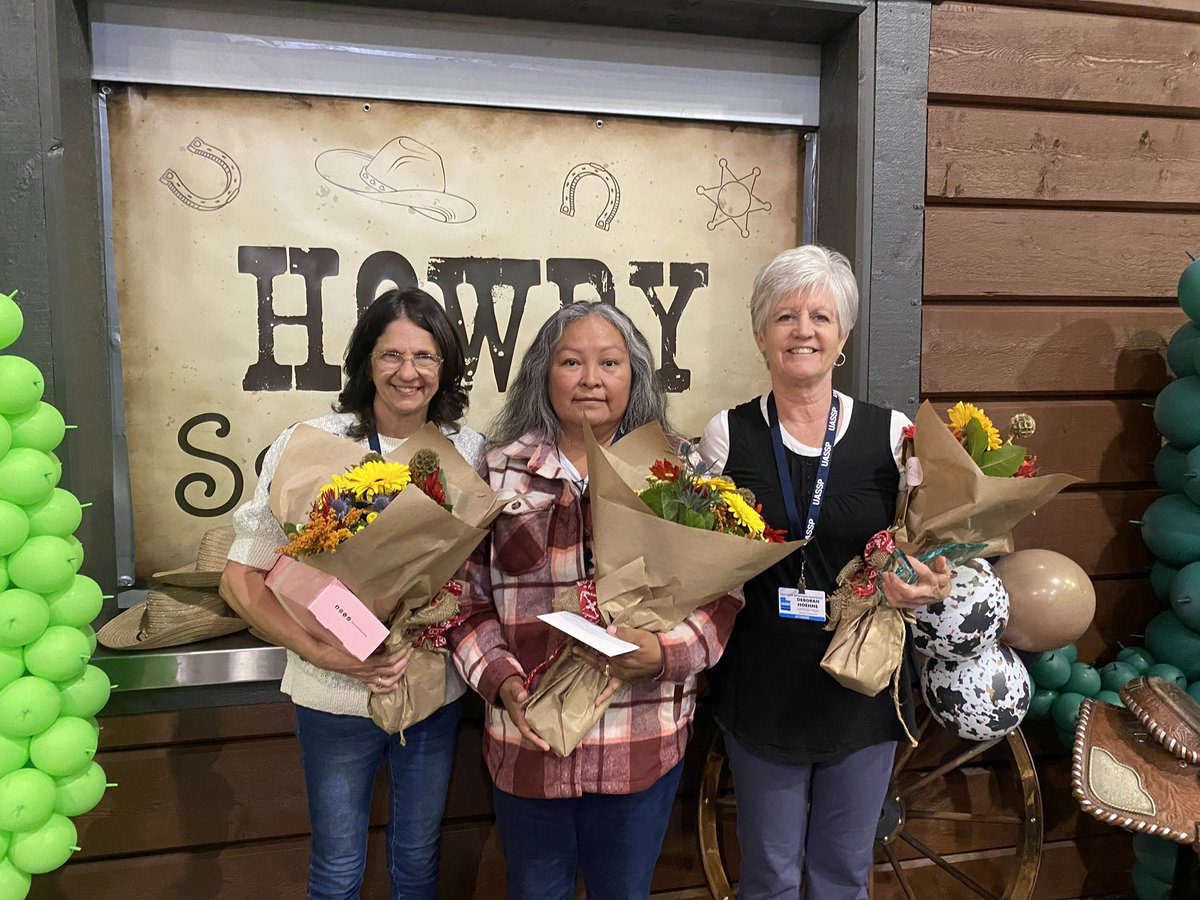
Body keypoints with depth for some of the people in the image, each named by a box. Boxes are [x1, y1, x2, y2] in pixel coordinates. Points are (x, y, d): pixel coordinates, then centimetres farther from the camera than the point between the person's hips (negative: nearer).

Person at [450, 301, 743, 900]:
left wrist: (662, 652, -19)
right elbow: (467, 597, 1)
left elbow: (720, 594, -2)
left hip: (642, 747, 0)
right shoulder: (501, 472, 0)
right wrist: (501, 678, -12)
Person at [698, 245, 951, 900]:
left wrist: (930, 586, -17)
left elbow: (925, 554, 3)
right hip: (762, 692, 0)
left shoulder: (891, 433, -5)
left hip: (863, 691, 1)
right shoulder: (728, 434, -4)